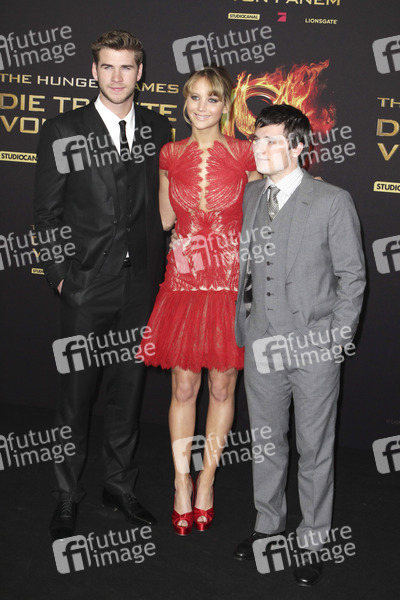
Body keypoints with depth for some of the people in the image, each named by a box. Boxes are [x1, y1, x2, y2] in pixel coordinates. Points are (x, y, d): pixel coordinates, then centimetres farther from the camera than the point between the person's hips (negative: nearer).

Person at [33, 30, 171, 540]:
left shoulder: (158, 129, 7)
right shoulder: (61, 131, -1)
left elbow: (162, 202, 10)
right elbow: (47, 212, -1)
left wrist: (158, 267, 5)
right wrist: (58, 274, -7)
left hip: (141, 285, 3)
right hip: (86, 286, -3)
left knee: (129, 389, 13)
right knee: (76, 393, 5)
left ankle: (119, 485, 30)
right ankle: (67, 498, 21)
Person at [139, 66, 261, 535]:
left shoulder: (244, 154, 0)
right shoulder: (171, 155, 6)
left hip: (231, 277, -1)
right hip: (184, 278, 1)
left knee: (222, 386, 7)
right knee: (183, 386, 5)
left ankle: (206, 480, 23)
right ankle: (181, 483, 20)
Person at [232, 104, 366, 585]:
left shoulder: (333, 202, -9)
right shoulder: (250, 197, 6)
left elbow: (352, 277, -4)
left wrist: (338, 340, -7)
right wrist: (243, 325, 8)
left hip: (313, 347, -4)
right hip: (261, 344, 5)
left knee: (314, 449, 8)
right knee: (266, 441, 17)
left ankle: (313, 541, 26)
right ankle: (268, 524, 37)